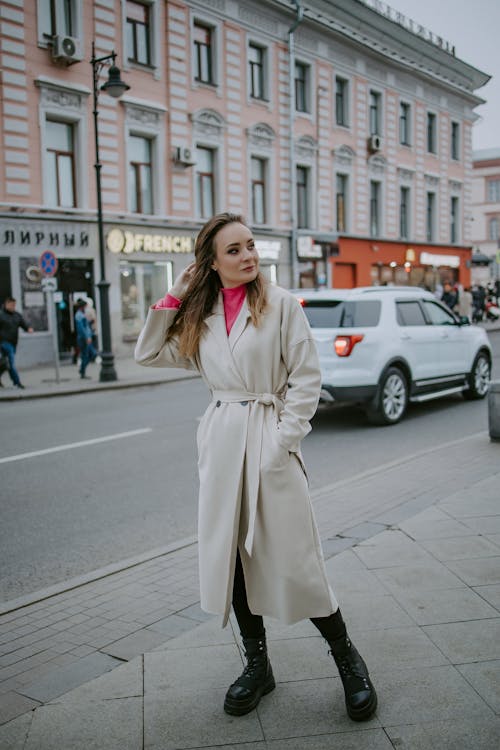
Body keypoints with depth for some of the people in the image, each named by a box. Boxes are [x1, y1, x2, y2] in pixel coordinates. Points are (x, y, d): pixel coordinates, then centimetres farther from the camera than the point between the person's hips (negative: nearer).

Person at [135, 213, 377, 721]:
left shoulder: (281, 303, -4)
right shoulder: (201, 315, 10)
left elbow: (307, 378, -6)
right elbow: (149, 354, 11)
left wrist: (282, 440, -12)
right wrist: (173, 297, 5)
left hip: (269, 441, -5)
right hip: (221, 442, 5)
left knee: (292, 560, -2)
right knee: (230, 555, 10)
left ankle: (347, 659, 22)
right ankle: (257, 665, 29)